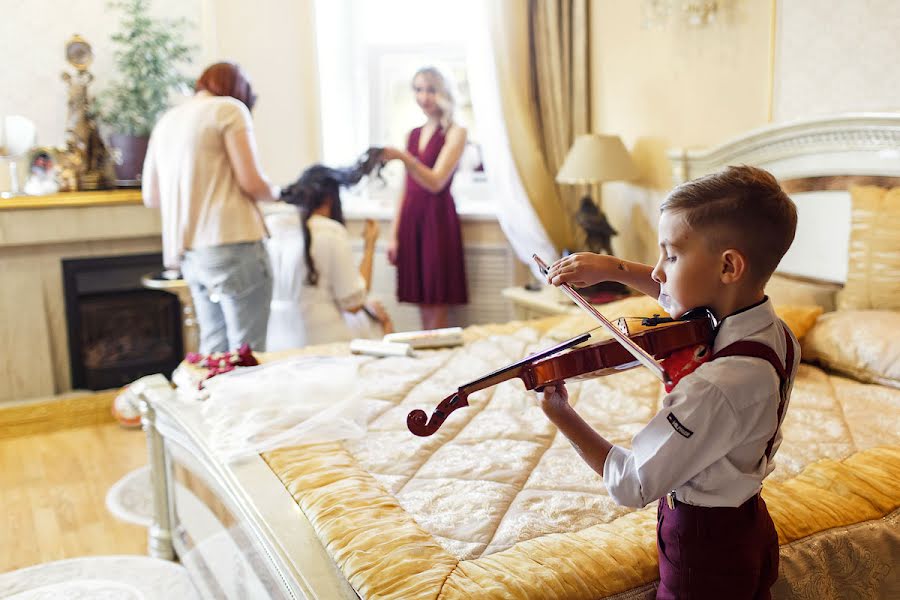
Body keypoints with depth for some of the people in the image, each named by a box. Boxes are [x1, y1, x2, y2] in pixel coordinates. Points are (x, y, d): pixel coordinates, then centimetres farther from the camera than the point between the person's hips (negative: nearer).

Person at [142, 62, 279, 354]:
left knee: (214, 347, 12)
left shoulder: (166, 121, 19)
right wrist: (274, 192, 11)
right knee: (247, 352, -4)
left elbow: (151, 196, 20)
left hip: (187, 250, 7)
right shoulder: (229, 108, -1)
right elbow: (252, 182, -9)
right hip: (230, 243, -7)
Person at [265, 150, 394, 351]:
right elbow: (353, 303, -12)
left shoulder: (266, 224, -2)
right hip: (319, 342, -6)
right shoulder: (331, 232, -16)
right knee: (382, 320, 24)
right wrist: (369, 246, -2)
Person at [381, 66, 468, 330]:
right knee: (422, 304, 7)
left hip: (438, 219, -5)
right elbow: (407, 189, 16)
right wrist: (394, 235, 11)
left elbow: (436, 182, -13)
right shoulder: (413, 135, 16)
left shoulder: (455, 133, -1)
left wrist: (403, 157, -27)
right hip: (411, 220, 5)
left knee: (437, 307, -5)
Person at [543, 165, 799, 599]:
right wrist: (615, 268, -1)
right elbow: (682, 298, 10)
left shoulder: (717, 385, -36)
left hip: (702, 549, -8)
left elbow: (630, 485, -26)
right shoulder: (776, 334, -10)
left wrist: (560, 415, -16)